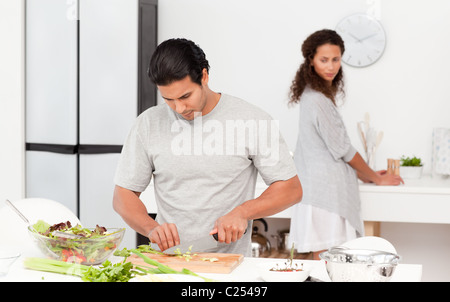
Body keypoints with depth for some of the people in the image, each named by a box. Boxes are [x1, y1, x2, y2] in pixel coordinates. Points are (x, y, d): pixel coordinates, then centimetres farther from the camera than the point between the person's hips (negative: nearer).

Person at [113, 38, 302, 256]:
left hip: (229, 260, -1)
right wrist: (152, 228, -9)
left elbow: (291, 189, 3)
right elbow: (123, 195, 9)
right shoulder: (149, 123, 5)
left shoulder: (251, 120, -1)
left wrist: (242, 212, -12)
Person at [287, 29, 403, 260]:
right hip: (326, 193, -10)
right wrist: (376, 178, 4)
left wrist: (362, 175, 20)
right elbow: (343, 150, -9)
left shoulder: (313, 95, 15)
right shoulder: (318, 100, -15)